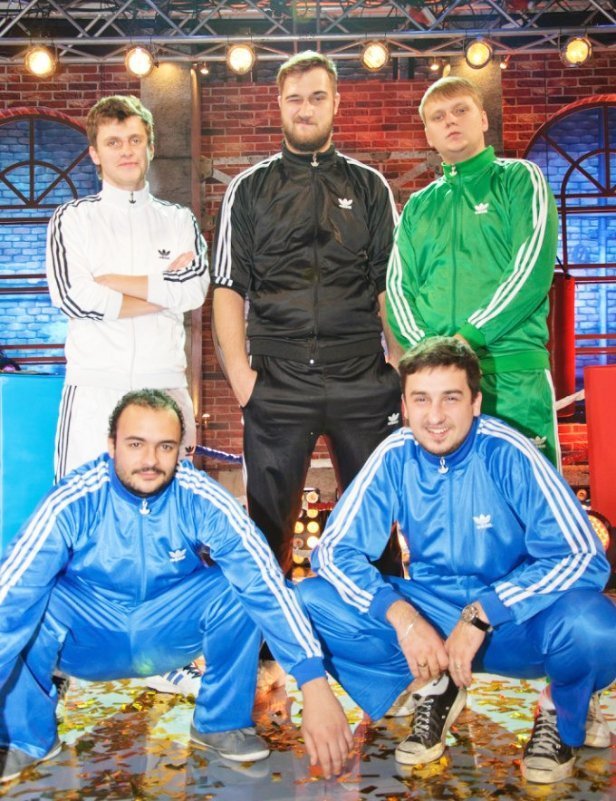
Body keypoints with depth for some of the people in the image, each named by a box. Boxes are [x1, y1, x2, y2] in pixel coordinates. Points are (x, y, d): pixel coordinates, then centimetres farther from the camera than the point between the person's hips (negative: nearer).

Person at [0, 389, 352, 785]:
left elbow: (266, 584, -28)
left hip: (171, 635, 1)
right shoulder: (71, 502, -23)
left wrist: (316, 686, -39)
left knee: (242, 588, -26)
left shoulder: (204, 500, -21)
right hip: (88, 640, 0)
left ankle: (222, 722, -5)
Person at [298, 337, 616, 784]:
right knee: (311, 602, -17)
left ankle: (563, 715, 2)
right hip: (430, 610, 3)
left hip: (514, 619, -3)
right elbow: (335, 550, -11)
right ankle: (436, 689, 5)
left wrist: (481, 616, -30)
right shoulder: (393, 457, -10)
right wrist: (401, 615, -27)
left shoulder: (508, 454, -19)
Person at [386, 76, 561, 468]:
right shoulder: (418, 206, 20)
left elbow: (533, 270, -7)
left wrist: (469, 336, -15)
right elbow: (397, 285, 10)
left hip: (513, 368, -3)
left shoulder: (520, 179, 7)